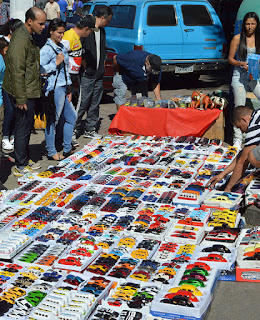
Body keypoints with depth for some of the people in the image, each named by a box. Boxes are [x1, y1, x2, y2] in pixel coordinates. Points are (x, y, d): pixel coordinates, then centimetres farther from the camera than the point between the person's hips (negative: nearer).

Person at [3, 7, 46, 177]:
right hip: (23, 93, -10)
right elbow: (17, 72, -24)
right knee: (23, 128, -2)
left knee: (27, 126, 18)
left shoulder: (28, 37, 11)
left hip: (29, 91, 10)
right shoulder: (20, 40, -22)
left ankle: (25, 160, 32)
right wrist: (21, 98, -23)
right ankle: (21, 167, 8)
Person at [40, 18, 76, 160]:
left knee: (71, 116, 15)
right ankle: (51, 152, 10)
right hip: (54, 89, -9)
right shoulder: (46, 49, -11)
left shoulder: (61, 47, 16)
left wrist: (68, 89, 19)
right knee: (53, 121, -2)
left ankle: (67, 149, 26)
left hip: (63, 88, 9)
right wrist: (56, 63, -18)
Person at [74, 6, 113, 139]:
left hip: (99, 74, 8)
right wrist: (85, 67, -14)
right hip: (87, 74, -8)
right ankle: (74, 129, 5)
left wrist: (102, 65, 14)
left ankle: (90, 130, 16)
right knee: (82, 103, -6)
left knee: (95, 103, 9)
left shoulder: (102, 31, 16)